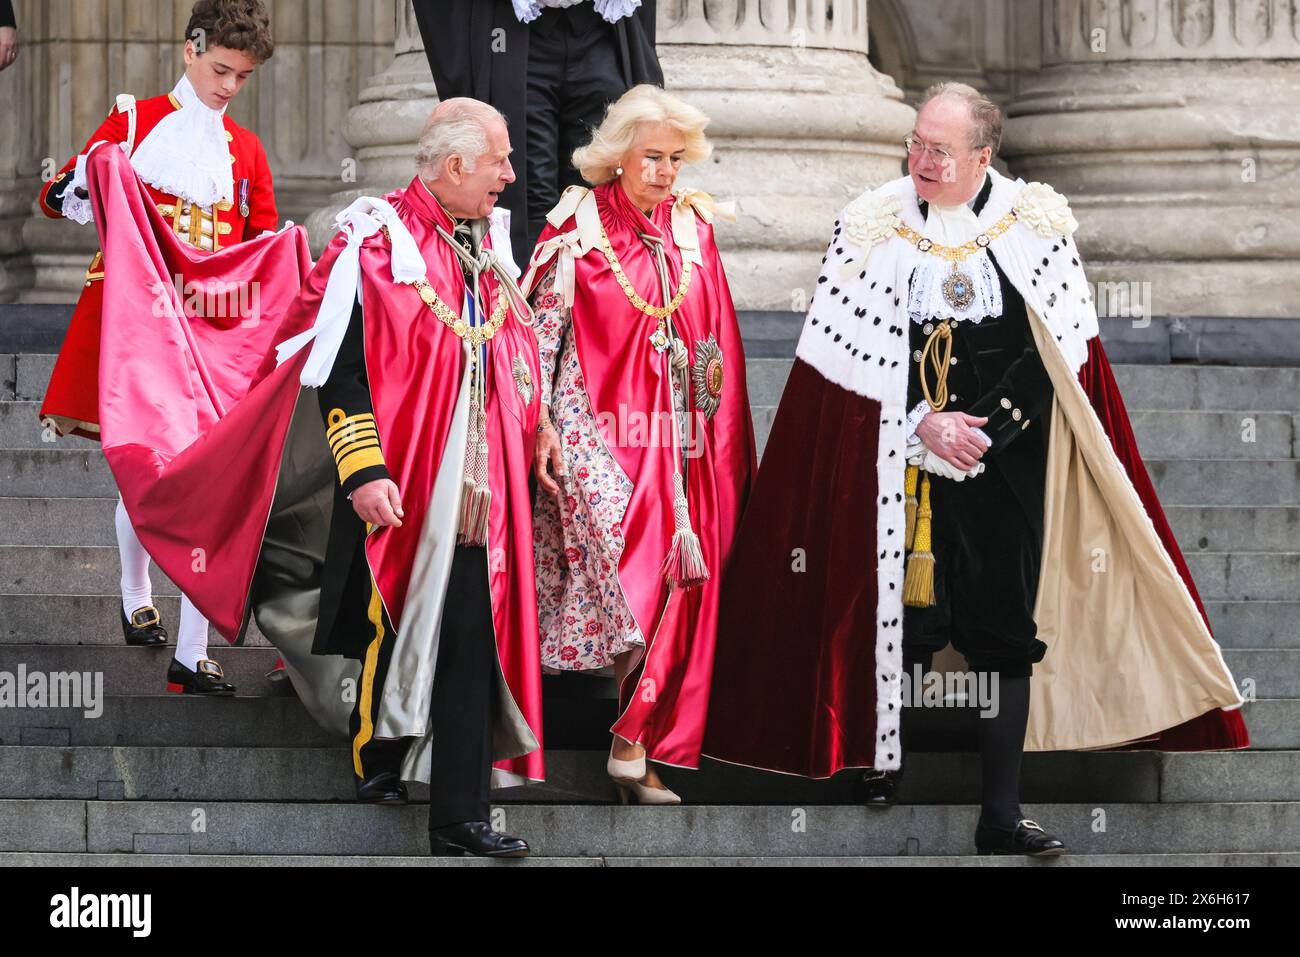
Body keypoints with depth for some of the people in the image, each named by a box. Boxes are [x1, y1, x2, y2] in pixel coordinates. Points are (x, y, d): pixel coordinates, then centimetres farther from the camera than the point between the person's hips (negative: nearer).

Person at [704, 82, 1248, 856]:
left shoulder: (1037, 228, 1)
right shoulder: (873, 228, 1)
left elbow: (1053, 353, 1)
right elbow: (854, 356, -1)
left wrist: (986, 429, -10)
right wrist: (927, 425, -11)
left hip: (1005, 464, 0)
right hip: (899, 463, 0)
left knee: (1007, 630, -3)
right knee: (897, 615, -3)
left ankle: (1001, 814, -1)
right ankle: (886, 758, 12)